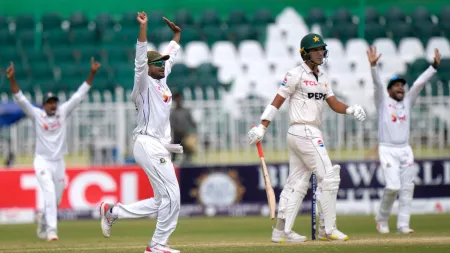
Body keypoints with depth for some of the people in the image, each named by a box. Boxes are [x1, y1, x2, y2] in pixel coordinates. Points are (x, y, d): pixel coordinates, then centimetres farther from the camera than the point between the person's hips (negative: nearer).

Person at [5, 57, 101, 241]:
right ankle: (52, 230, -20)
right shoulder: (37, 114, -5)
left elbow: (79, 95, -2)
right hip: (42, 162, -4)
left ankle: (43, 219, 38)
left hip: (59, 162, 4)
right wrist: (12, 79, -27)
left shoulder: (63, 112, 2)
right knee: (50, 194, -19)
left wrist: (92, 74, -10)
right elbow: (20, 98, -14)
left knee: (56, 200, 11)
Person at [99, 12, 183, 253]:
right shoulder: (145, 84, -6)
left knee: (161, 202, 8)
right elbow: (140, 61, -22)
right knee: (171, 195, -11)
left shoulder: (162, 80, 18)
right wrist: (143, 29, -31)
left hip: (159, 147, 9)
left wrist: (177, 34, 35)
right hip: (149, 145, -9)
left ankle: (112, 211, 14)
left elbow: (170, 57, 34)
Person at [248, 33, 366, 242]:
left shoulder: (322, 78, 17)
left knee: (297, 183, 9)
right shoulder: (296, 75, -8)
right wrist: (262, 128, -15)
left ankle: (281, 231, 11)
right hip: (304, 132, -9)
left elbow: (334, 104, 9)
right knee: (328, 177, -9)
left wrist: (350, 110, -12)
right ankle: (327, 229, -6)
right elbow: (277, 102, -9)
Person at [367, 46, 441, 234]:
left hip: (405, 150, 5)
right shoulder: (383, 101, 3)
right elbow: (377, 84, -12)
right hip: (387, 150, -5)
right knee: (393, 186, -15)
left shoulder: (407, 101, 14)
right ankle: (382, 219, 6)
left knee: (407, 187, -2)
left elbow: (420, 83, 5)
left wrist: (435, 65, -5)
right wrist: (373, 65, -29)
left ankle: (403, 225, 0)